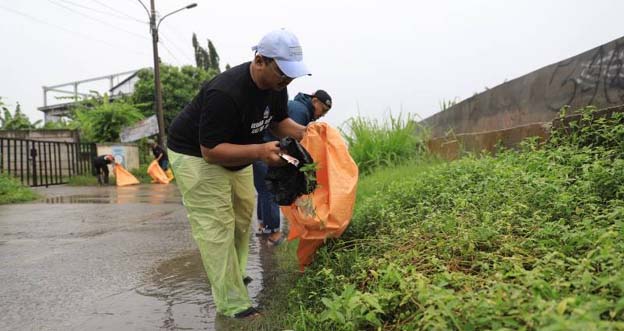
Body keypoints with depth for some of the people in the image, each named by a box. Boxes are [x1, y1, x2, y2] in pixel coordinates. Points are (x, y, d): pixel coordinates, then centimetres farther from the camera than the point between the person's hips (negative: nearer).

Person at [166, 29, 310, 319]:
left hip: (234, 154, 9)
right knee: (217, 228, -12)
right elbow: (210, 151, -33)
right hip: (195, 154, -8)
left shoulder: (275, 85, -11)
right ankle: (234, 307, -6)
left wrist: (304, 132, -15)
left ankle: (233, 275, 33)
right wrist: (259, 151, -44)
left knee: (243, 214, 15)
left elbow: (279, 121, 5)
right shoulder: (225, 93, -36)